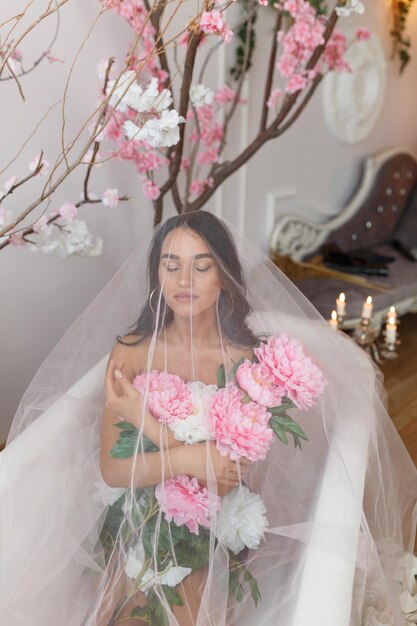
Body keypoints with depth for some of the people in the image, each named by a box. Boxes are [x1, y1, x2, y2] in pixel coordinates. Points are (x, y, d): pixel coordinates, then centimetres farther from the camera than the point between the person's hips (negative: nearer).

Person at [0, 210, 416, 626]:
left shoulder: (251, 361, -12)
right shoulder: (129, 352, -8)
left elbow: (225, 478, -18)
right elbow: (110, 469, -10)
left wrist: (139, 416, -20)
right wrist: (184, 458, -27)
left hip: (213, 535, -1)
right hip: (135, 528, 2)